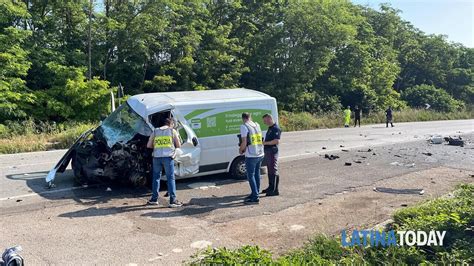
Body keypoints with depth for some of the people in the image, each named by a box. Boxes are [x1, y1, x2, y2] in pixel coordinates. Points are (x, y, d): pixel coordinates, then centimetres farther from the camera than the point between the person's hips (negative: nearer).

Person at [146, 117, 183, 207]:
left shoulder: (155, 131, 14)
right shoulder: (172, 131, 7)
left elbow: (148, 145, 13)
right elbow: (178, 146, 8)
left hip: (157, 157, 3)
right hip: (168, 157, -3)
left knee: (156, 177, 15)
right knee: (170, 178, 0)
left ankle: (154, 199, 21)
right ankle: (173, 201, -2)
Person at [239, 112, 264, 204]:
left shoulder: (244, 126, -12)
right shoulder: (257, 125, 10)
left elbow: (244, 143, -17)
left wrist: (240, 150, 2)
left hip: (251, 156, -7)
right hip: (260, 154, 8)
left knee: (251, 176, 0)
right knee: (256, 174, 18)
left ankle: (255, 198, 1)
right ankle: (255, 193, 28)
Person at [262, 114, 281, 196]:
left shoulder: (276, 128, -15)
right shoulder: (270, 128, 16)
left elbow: (277, 141, -24)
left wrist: (265, 143, -21)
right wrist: (263, 142, 13)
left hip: (272, 152, -10)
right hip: (267, 152, 10)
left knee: (274, 171, -6)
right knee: (270, 171, 17)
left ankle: (275, 190, -1)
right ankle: (270, 187, 28)